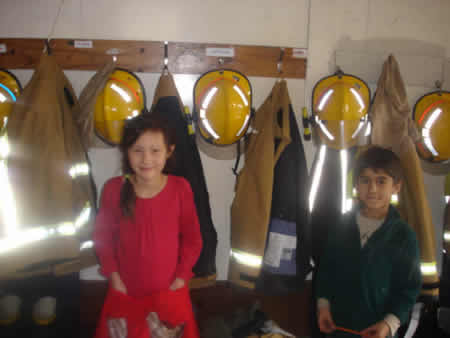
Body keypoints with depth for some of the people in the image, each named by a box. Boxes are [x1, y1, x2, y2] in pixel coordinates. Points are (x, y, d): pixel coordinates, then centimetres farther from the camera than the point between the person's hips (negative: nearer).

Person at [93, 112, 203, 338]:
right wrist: (113, 275, -4)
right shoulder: (114, 189, -14)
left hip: (169, 291, 0)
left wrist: (181, 277, -6)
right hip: (125, 291, 1)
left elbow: (192, 239, -5)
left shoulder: (180, 188, -15)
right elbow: (102, 236, -1)